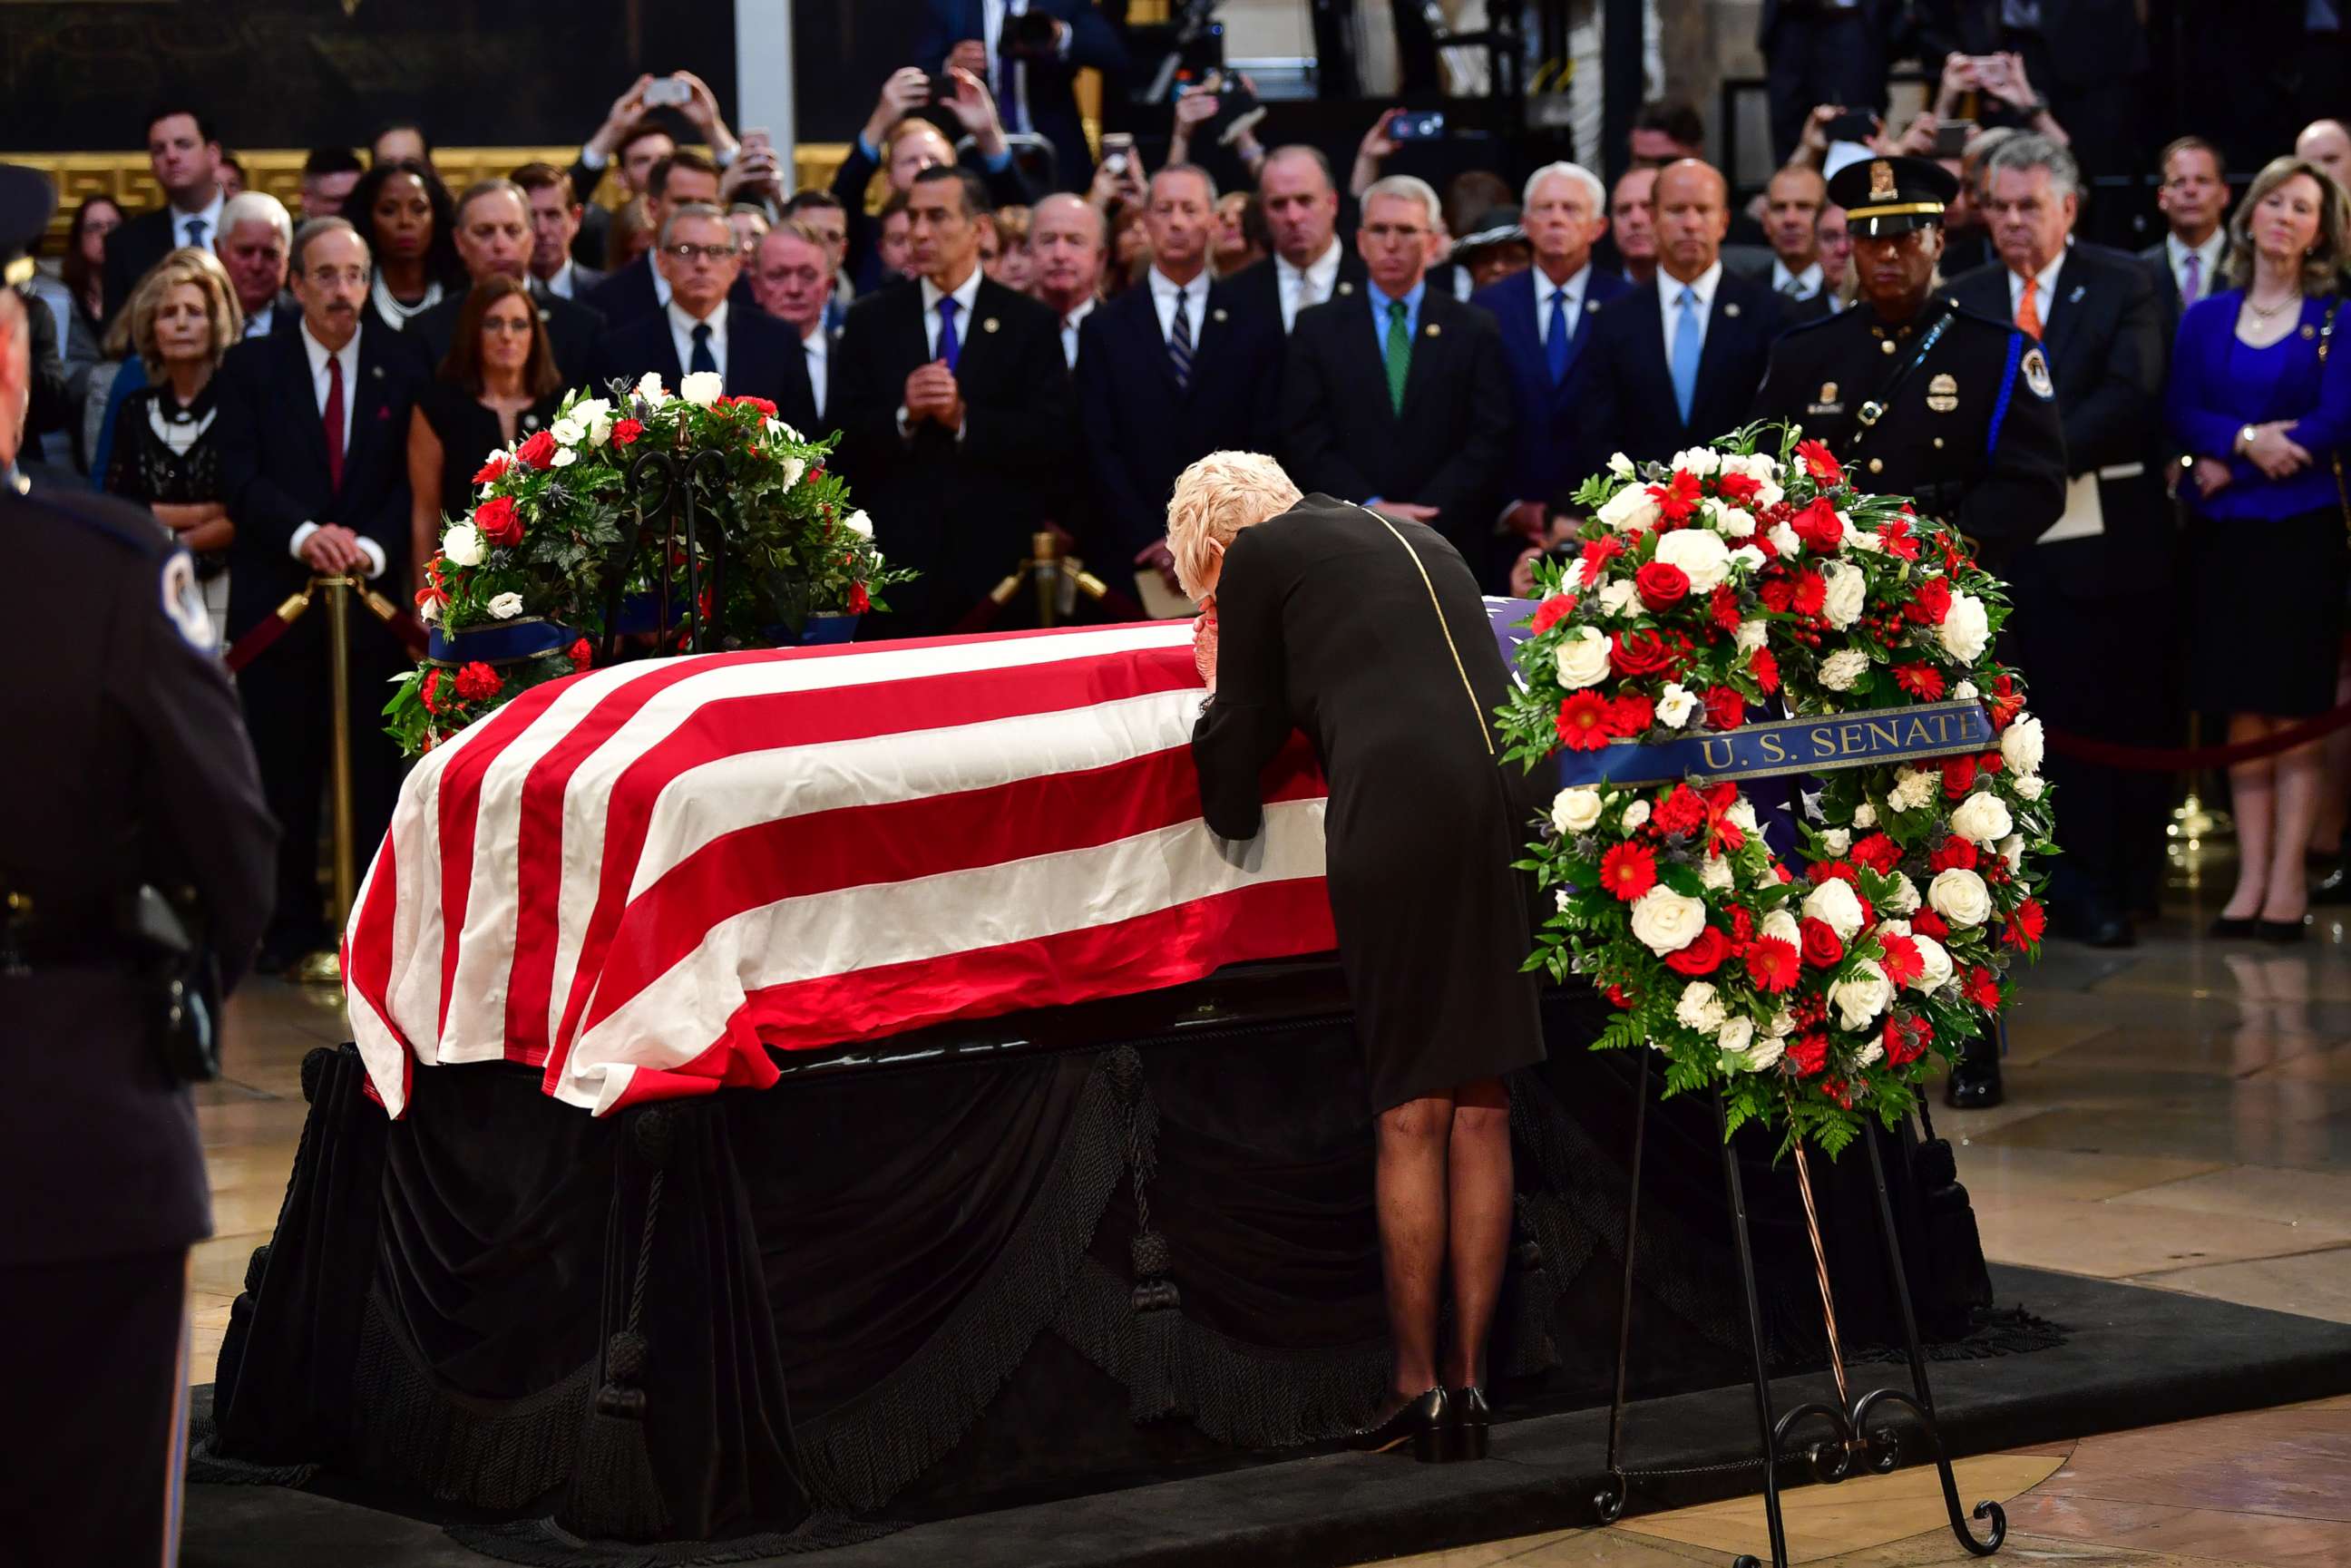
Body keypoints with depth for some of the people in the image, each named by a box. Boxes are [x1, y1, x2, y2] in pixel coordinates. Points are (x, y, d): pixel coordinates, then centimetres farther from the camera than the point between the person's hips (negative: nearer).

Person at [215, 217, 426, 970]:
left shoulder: (402, 365, 7)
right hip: (277, 597, 0)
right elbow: (242, 477, -3)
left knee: (379, 766, 1)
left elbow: (415, 479, 2)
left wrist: (374, 547, -14)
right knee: (283, 770, 3)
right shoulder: (252, 366, 6)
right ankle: (290, 922, 11)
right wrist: (305, 534, -19)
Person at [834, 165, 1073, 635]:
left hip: (999, 557, -1)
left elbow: (1056, 442, -5)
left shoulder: (1030, 324, 4)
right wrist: (903, 416, -14)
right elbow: (844, 441, 4)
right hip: (900, 555, 1)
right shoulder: (871, 321, 10)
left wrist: (965, 418, -15)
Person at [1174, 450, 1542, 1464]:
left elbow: (1234, 793, 11)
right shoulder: (1422, 542, 28)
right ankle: (1468, 1381, 12)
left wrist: (1219, 688, 30)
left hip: (1401, 808, -6)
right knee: (1481, 1107, 10)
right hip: (1515, 790, 6)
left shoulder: (1256, 554, 10)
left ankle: (1415, 1390, 5)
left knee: (1410, 1114, 1)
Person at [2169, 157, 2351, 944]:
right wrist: (2246, 440, -15)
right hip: (2222, 533, 3)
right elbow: (2180, 414, 3)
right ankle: (2251, 877, 6)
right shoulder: (2206, 318, 11)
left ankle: (2288, 880, 0)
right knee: (2241, 710, 3)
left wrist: (2230, 465, -10)